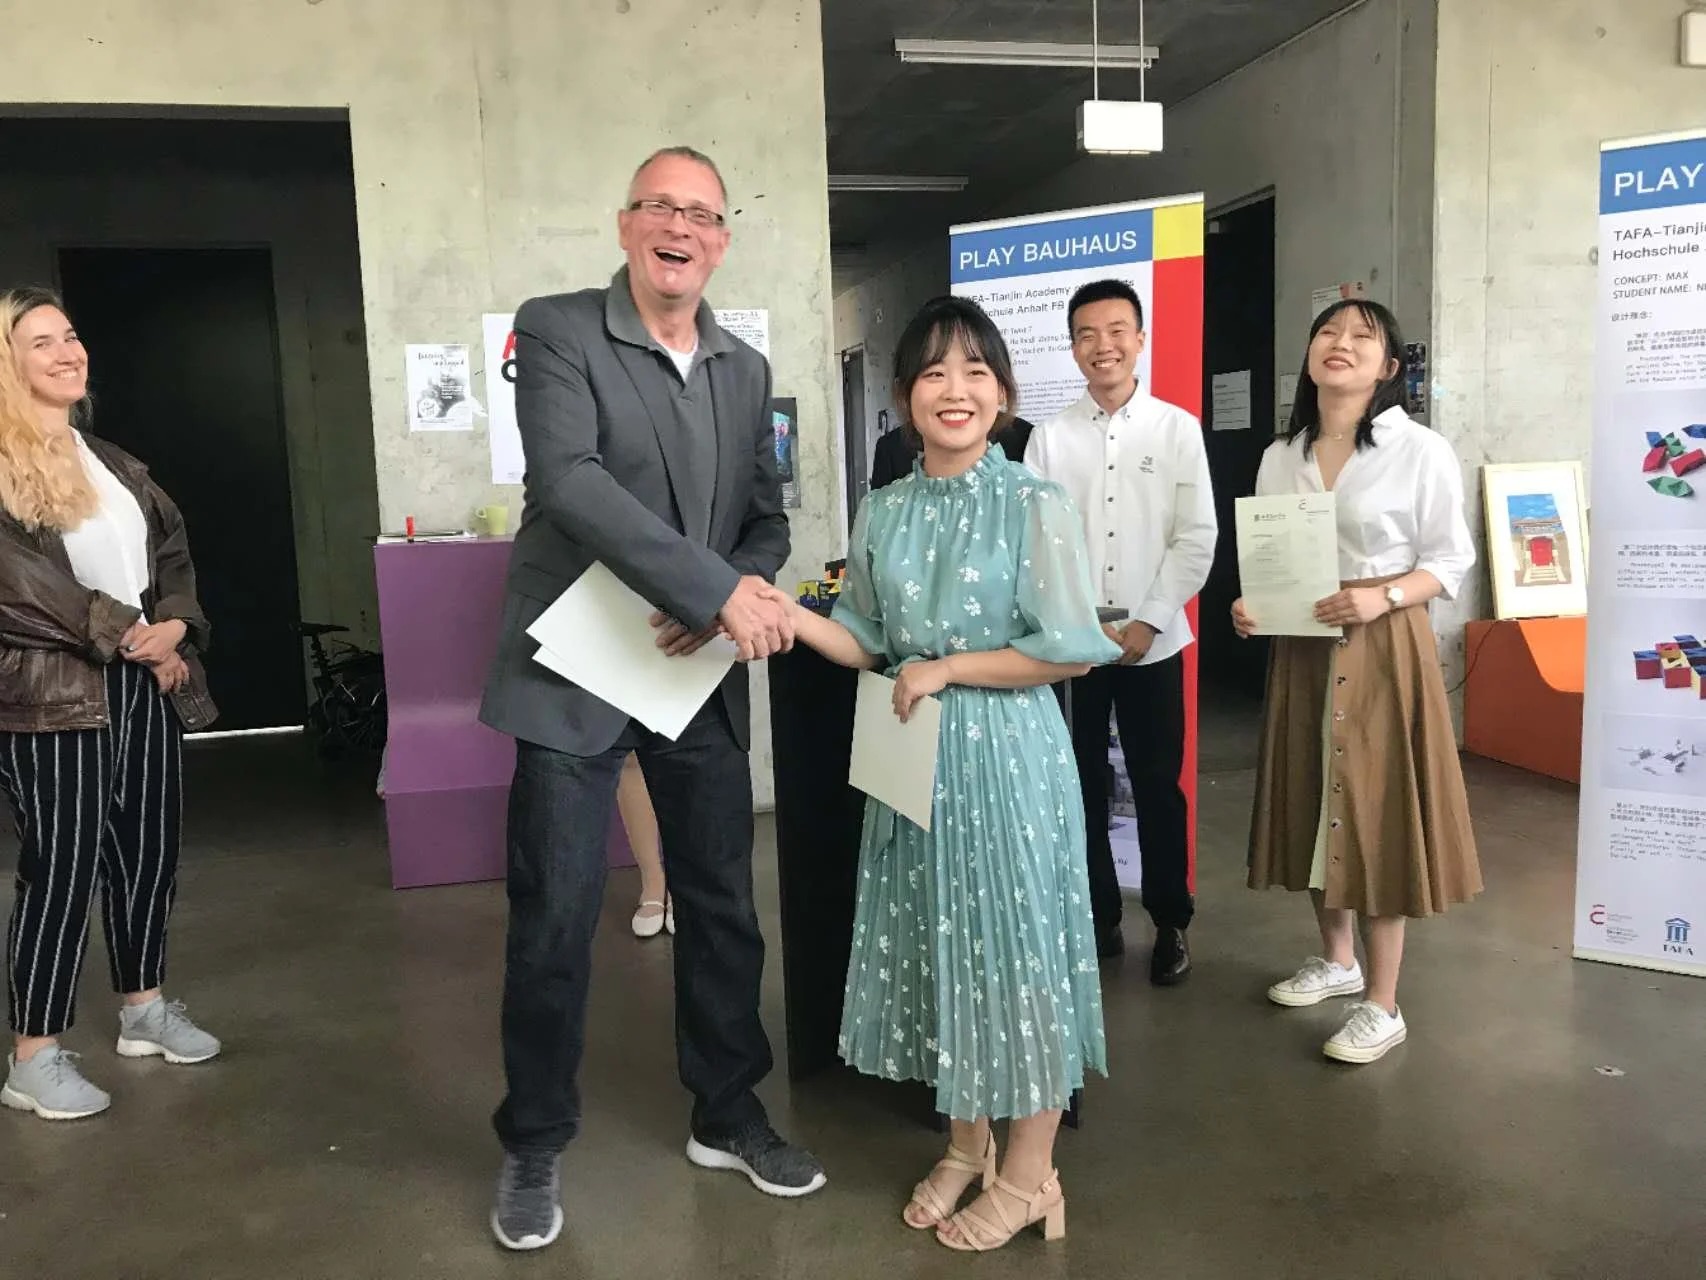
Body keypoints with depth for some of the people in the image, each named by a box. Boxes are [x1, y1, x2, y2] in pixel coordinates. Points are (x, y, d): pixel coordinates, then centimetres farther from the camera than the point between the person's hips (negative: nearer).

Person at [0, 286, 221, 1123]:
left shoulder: (113, 462, 17)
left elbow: (173, 547, 14)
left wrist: (175, 624, -5)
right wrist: (127, 635, -15)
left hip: (145, 683, 7)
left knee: (149, 851, 12)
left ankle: (143, 1008, 28)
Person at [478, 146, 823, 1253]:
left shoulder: (747, 370, 10)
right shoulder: (556, 330, -6)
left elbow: (767, 519, 12)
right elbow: (570, 481, -21)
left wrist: (734, 601, -10)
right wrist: (718, 589, -27)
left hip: (702, 679, 5)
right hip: (578, 676, -4)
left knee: (724, 909, 13)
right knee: (554, 924, 3)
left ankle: (729, 1116, 33)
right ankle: (535, 1149, 25)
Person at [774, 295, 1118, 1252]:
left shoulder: (1035, 504, -10)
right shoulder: (885, 513, 5)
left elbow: (1072, 648, -13)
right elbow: (870, 643, 8)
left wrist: (947, 669, -14)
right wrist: (783, 614, -8)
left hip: (1007, 756, -5)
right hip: (916, 758, 5)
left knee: (1015, 944, 5)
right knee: (939, 946, 14)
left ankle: (1030, 1172, 24)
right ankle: (968, 1145, 34)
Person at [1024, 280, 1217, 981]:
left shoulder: (1178, 428, 1)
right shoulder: (1050, 436, 2)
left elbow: (1197, 538, -2)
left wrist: (1146, 622, -9)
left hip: (1152, 643, -1)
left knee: (1158, 787, 7)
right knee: (1081, 788, 9)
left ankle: (1172, 923, 24)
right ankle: (1099, 918, 25)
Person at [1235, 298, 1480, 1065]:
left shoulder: (1421, 452, -8)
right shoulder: (1280, 457, 7)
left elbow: (1450, 562, -6)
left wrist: (1381, 599, -22)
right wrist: (1251, 606, -7)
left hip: (1383, 650, -5)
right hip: (1301, 650, 5)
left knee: (1377, 812, -1)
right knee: (1315, 804, 13)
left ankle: (1382, 1004, 13)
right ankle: (1337, 960, 34)